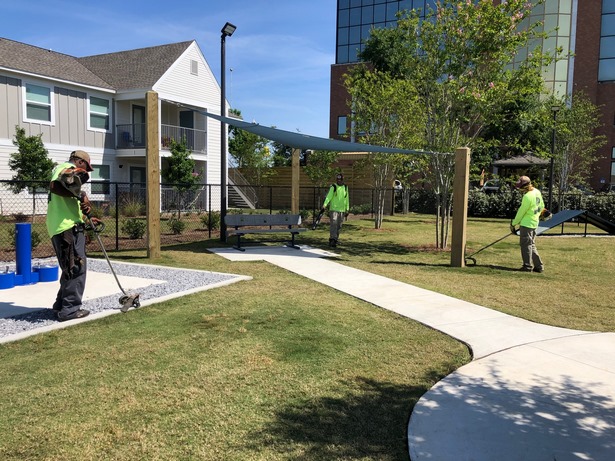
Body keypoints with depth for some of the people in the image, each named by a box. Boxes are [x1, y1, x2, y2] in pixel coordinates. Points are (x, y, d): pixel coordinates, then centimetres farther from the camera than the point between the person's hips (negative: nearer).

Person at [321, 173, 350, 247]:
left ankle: (335, 240, 17)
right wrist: (324, 205, -28)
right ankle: (332, 239, -16)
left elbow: (347, 199, 16)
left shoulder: (345, 187, 11)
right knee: (333, 224, -14)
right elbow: (328, 196, -15)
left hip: (342, 210, 4)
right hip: (333, 209, -4)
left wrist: (347, 210, 14)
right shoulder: (333, 187, -3)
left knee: (338, 226, 8)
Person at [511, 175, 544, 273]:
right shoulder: (537, 192, 6)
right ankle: (539, 266, 18)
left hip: (526, 223, -9)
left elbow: (521, 212, -15)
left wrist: (513, 223, -5)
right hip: (534, 223, 9)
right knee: (531, 245, 16)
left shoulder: (527, 197, -22)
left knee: (525, 245, 0)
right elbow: (542, 207, 16)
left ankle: (528, 266, 5)